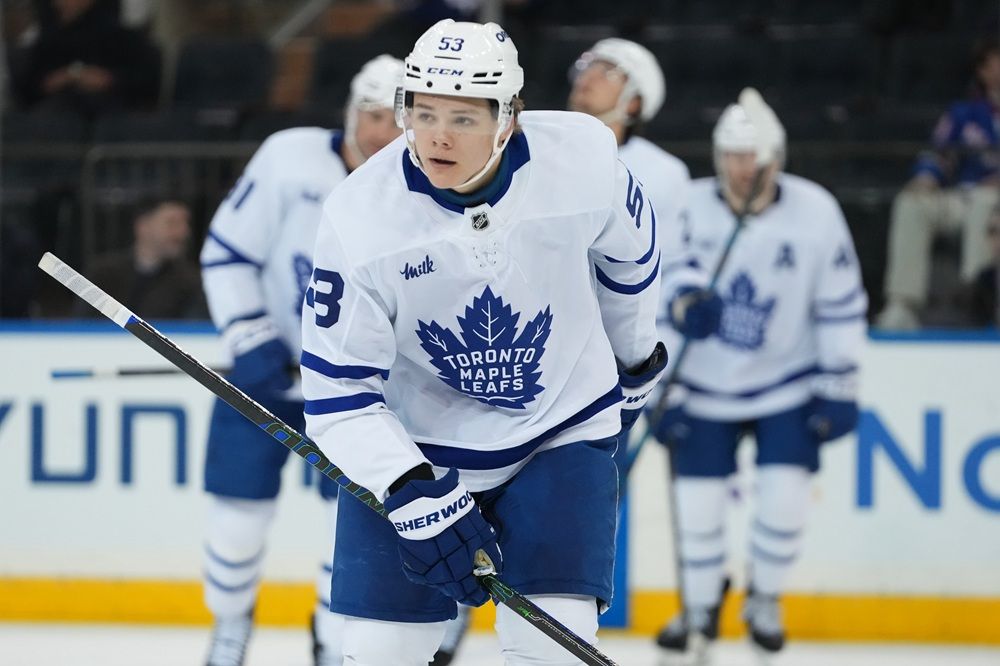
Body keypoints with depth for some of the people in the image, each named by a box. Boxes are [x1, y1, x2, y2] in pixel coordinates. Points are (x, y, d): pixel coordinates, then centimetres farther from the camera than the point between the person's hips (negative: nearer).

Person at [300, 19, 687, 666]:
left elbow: (629, 253, 5)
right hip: (413, 446, 0)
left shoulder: (583, 158, -19)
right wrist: (417, 498, -27)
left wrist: (635, 357, 20)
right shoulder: (359, 216, -22)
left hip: (561, 430, 0)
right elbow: (338, 390, -17)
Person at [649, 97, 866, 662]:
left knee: (786, 498, -8)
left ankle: (765, 599, 19)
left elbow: (841, 307, -6)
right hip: (705, 387, 0)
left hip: (787, 383, 0)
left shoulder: (816, 213, -15)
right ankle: (701, 610, 25)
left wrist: (841, 388, -6)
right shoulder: (688, 210, -15)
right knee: (699, 503, 0)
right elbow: (656, 300, -6)